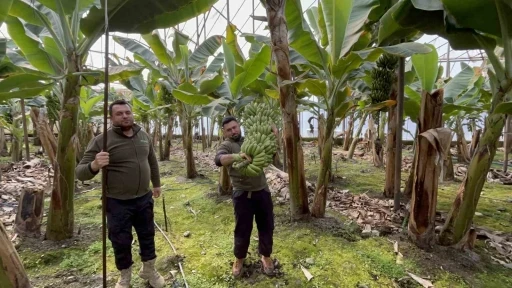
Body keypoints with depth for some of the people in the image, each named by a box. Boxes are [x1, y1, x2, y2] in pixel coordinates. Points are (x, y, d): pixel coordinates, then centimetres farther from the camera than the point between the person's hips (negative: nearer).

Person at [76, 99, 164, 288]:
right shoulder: (102, 140, -14)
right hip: (118, 203, -4)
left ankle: (149, 270, 41)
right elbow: (80, 172, -16)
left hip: (144, 198, 4)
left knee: (147, 235, 18)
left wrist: (156, 184, 23)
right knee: (121, 242, 12)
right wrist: (95, 165, -37)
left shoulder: (144, 136, 2)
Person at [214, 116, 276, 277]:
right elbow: (219, 160, -24)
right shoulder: (226, 145, -3)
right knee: (242, 229, 10)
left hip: (262, 191, 4)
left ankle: (266, 256, 36)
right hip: (242, 194, -3)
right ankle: (239, 258, 33)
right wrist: (237, 156, -41)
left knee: (266, 226, 14)